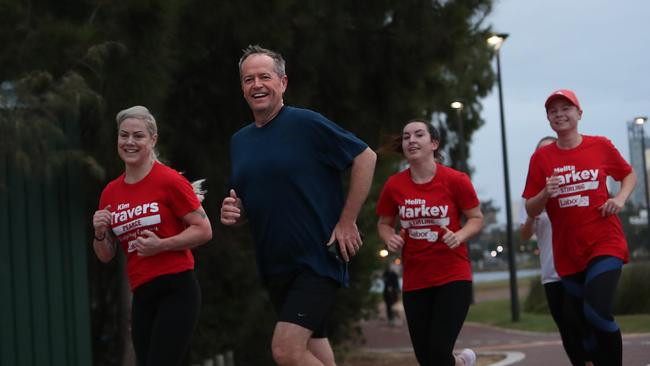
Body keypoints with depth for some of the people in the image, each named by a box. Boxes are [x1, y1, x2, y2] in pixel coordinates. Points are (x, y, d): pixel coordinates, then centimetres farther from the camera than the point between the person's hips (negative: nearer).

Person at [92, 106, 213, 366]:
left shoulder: (169, 181, -6)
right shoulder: (110, 192, 11)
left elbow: (204, 230, -6)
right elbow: (105, 256, 17)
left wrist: (161, 245, -18)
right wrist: (100, 233, -4)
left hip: (177, 291, -6)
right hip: (141, 296, 6)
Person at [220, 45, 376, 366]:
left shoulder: (305, 123, -9)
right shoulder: (239, 142, 11)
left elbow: (365, 157, -9)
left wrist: (347, 221, -11)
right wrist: (232, 213, -3)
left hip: (317, 259, -7)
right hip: (274, 267, 7)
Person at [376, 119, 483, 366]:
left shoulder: (455, 180, -7)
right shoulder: (394, 185, -1)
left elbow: (476, 218, 3)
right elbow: (384, 223, 13)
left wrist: (459, 236, -17)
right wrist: (390, 238, -8)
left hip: (453, 277, -3)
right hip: (414, 281, 3)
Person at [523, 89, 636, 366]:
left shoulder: (601, 146, 0)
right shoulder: (541, 158, 1)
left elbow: (629, 175, 17)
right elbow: (531, 211, 3)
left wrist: (620, 199, -3)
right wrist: (545, 193, -17)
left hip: (605, 244, -3)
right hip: (568, 252, 3)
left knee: (597, 312, -24)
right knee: (588, 328, 9)